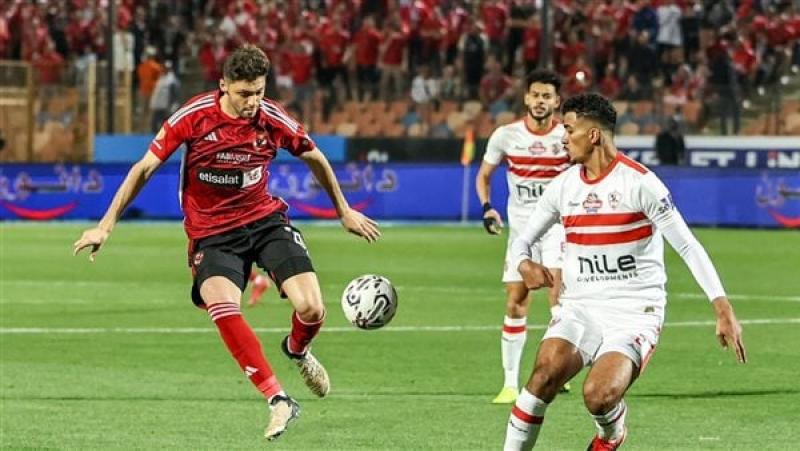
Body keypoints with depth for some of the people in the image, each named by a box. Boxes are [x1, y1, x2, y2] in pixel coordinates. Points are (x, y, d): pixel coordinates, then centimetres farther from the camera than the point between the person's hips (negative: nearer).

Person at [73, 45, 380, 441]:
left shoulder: (272, 118, -8)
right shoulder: (193, 117, -15)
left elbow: (315, 158, 12)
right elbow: (145, 168, -7)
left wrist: (344, 212, 21)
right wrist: (107, 225, -8)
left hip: (265, 219, 2)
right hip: (212, 233, -2)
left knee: (311, 308, -15)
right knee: (221, 304, -32)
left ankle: (297, 350, 25)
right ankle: (278, 401, -27)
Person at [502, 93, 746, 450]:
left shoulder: (639, 182, -10)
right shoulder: (563, 186, 7)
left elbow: (687, 246, -11)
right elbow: (522, 241, 16)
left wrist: (723, 309, -19)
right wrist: (524, 264, -10)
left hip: (635, 312, -4)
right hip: (580, 309, 4)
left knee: (599, 396, -24)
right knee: (545, 374, -23)